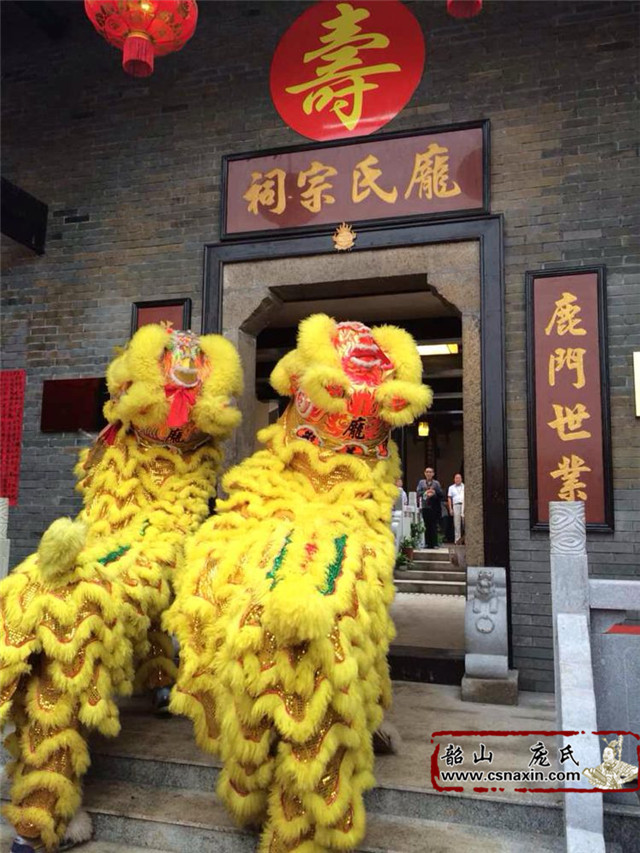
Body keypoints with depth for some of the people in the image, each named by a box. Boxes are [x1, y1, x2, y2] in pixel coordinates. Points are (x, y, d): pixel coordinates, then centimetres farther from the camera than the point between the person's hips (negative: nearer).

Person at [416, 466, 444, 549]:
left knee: (434, 526, -2)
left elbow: (441, 494, 1)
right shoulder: (421, 482, 10)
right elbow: (418, 492, -1)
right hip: (425, 507, 1)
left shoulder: (436, 483, 6)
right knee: (427, 526, 3)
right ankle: (428, 543, 9)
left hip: (434, 507, -1)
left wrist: (434, 493, -16)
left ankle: (434, 544, 3)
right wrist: (425, 493, -16)